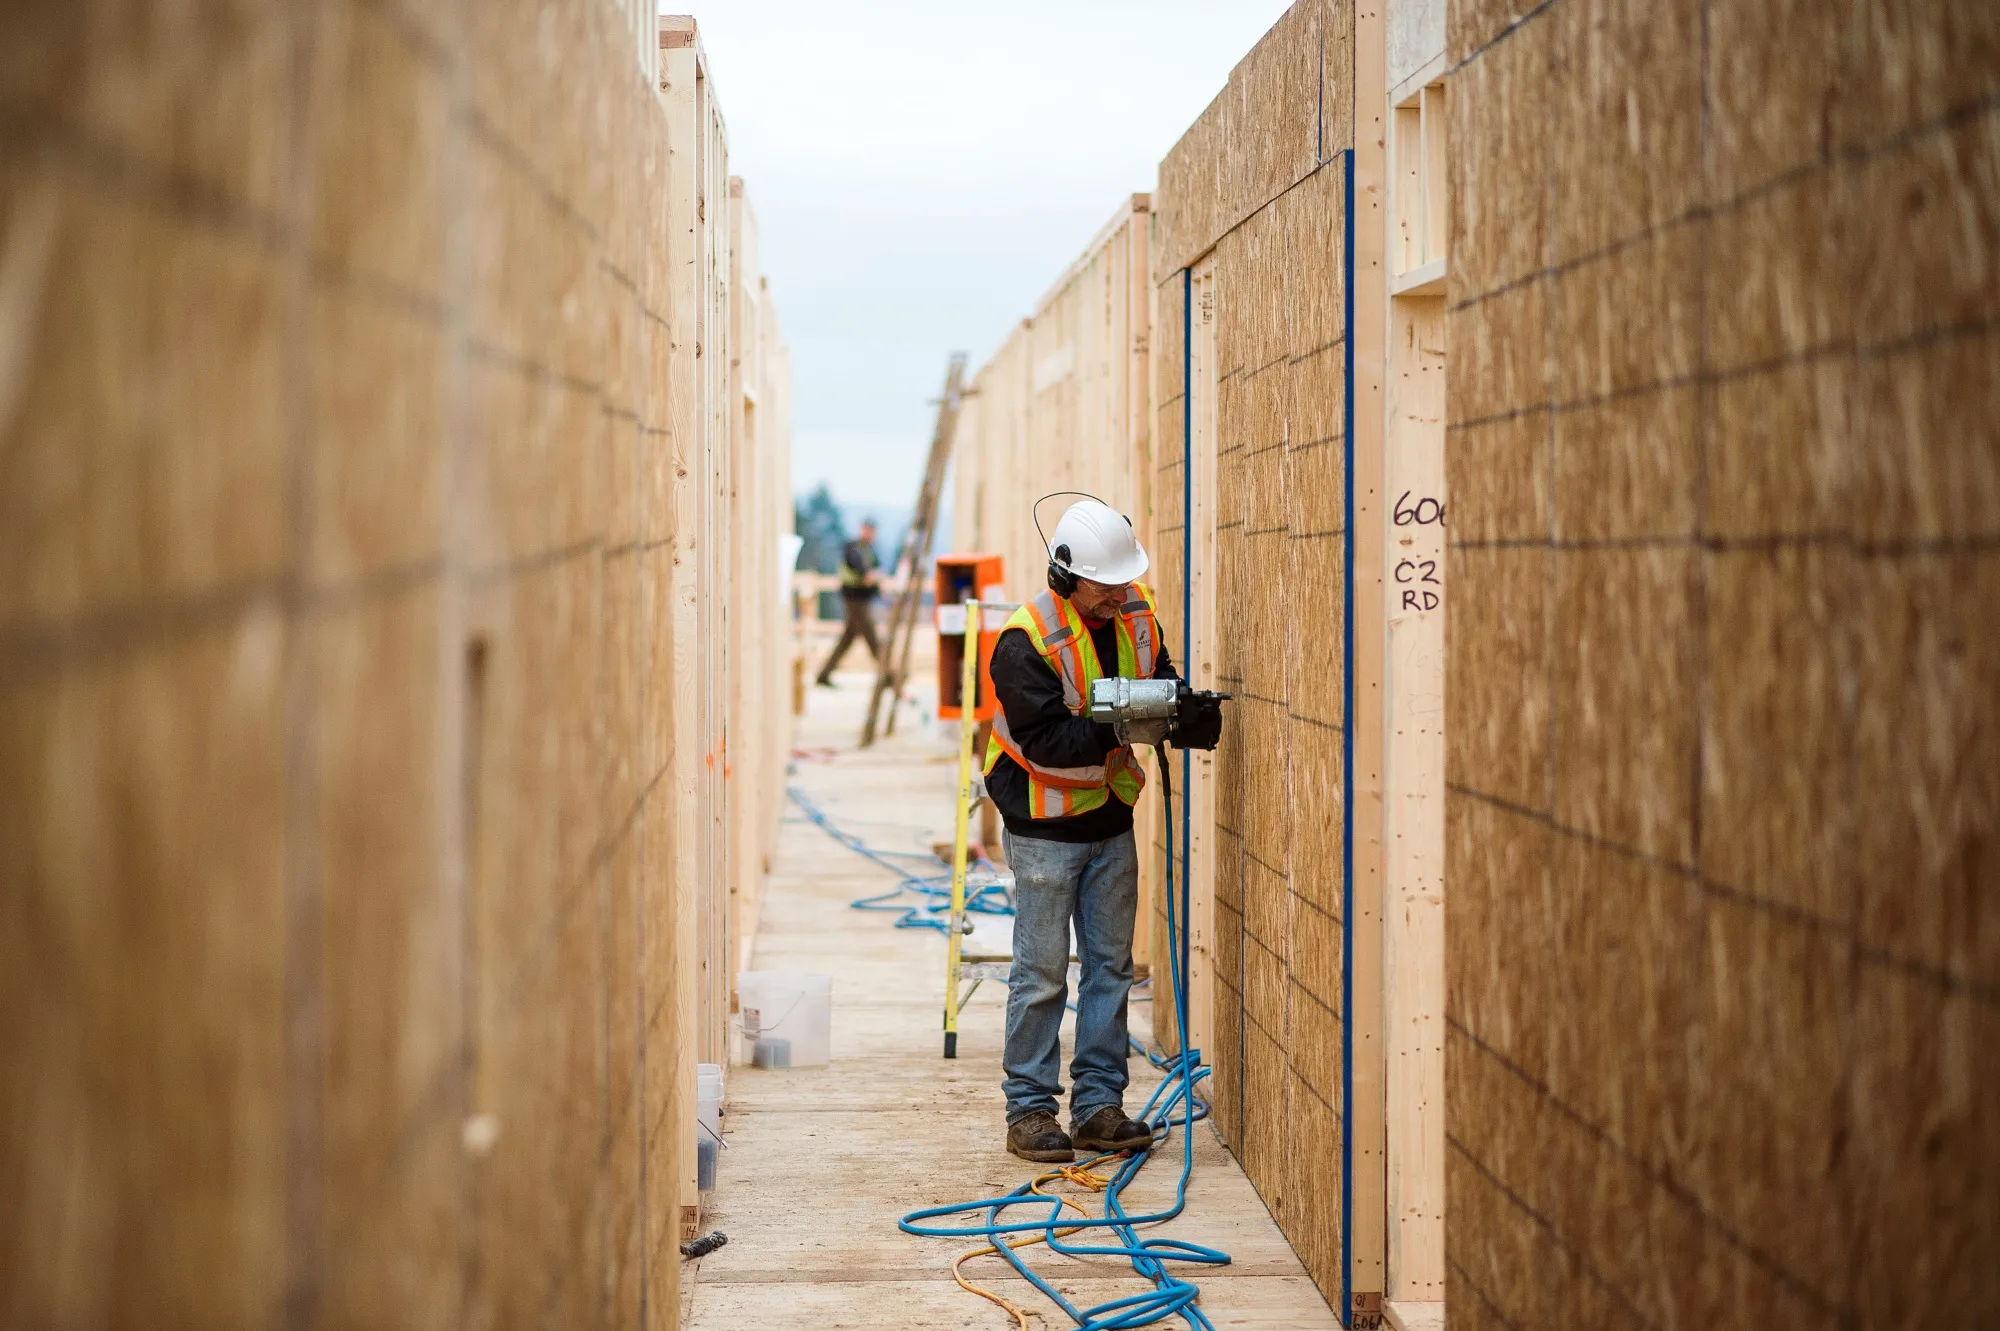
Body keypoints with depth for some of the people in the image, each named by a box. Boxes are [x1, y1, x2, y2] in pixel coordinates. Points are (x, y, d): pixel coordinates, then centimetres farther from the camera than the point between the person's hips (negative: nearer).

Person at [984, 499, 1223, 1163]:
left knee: (1110, 965, 10)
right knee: (1042, 973, -2)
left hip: (1111, 821, 7)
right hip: (1045, 827, -7)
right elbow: (1044, 740, -25)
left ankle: (1099, 1106, 18)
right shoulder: (1026, 640, -20)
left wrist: (1189, 715, -15)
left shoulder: (1137, 615, 0)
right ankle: (1030, 1111, 8)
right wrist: (1117, 728, -36)